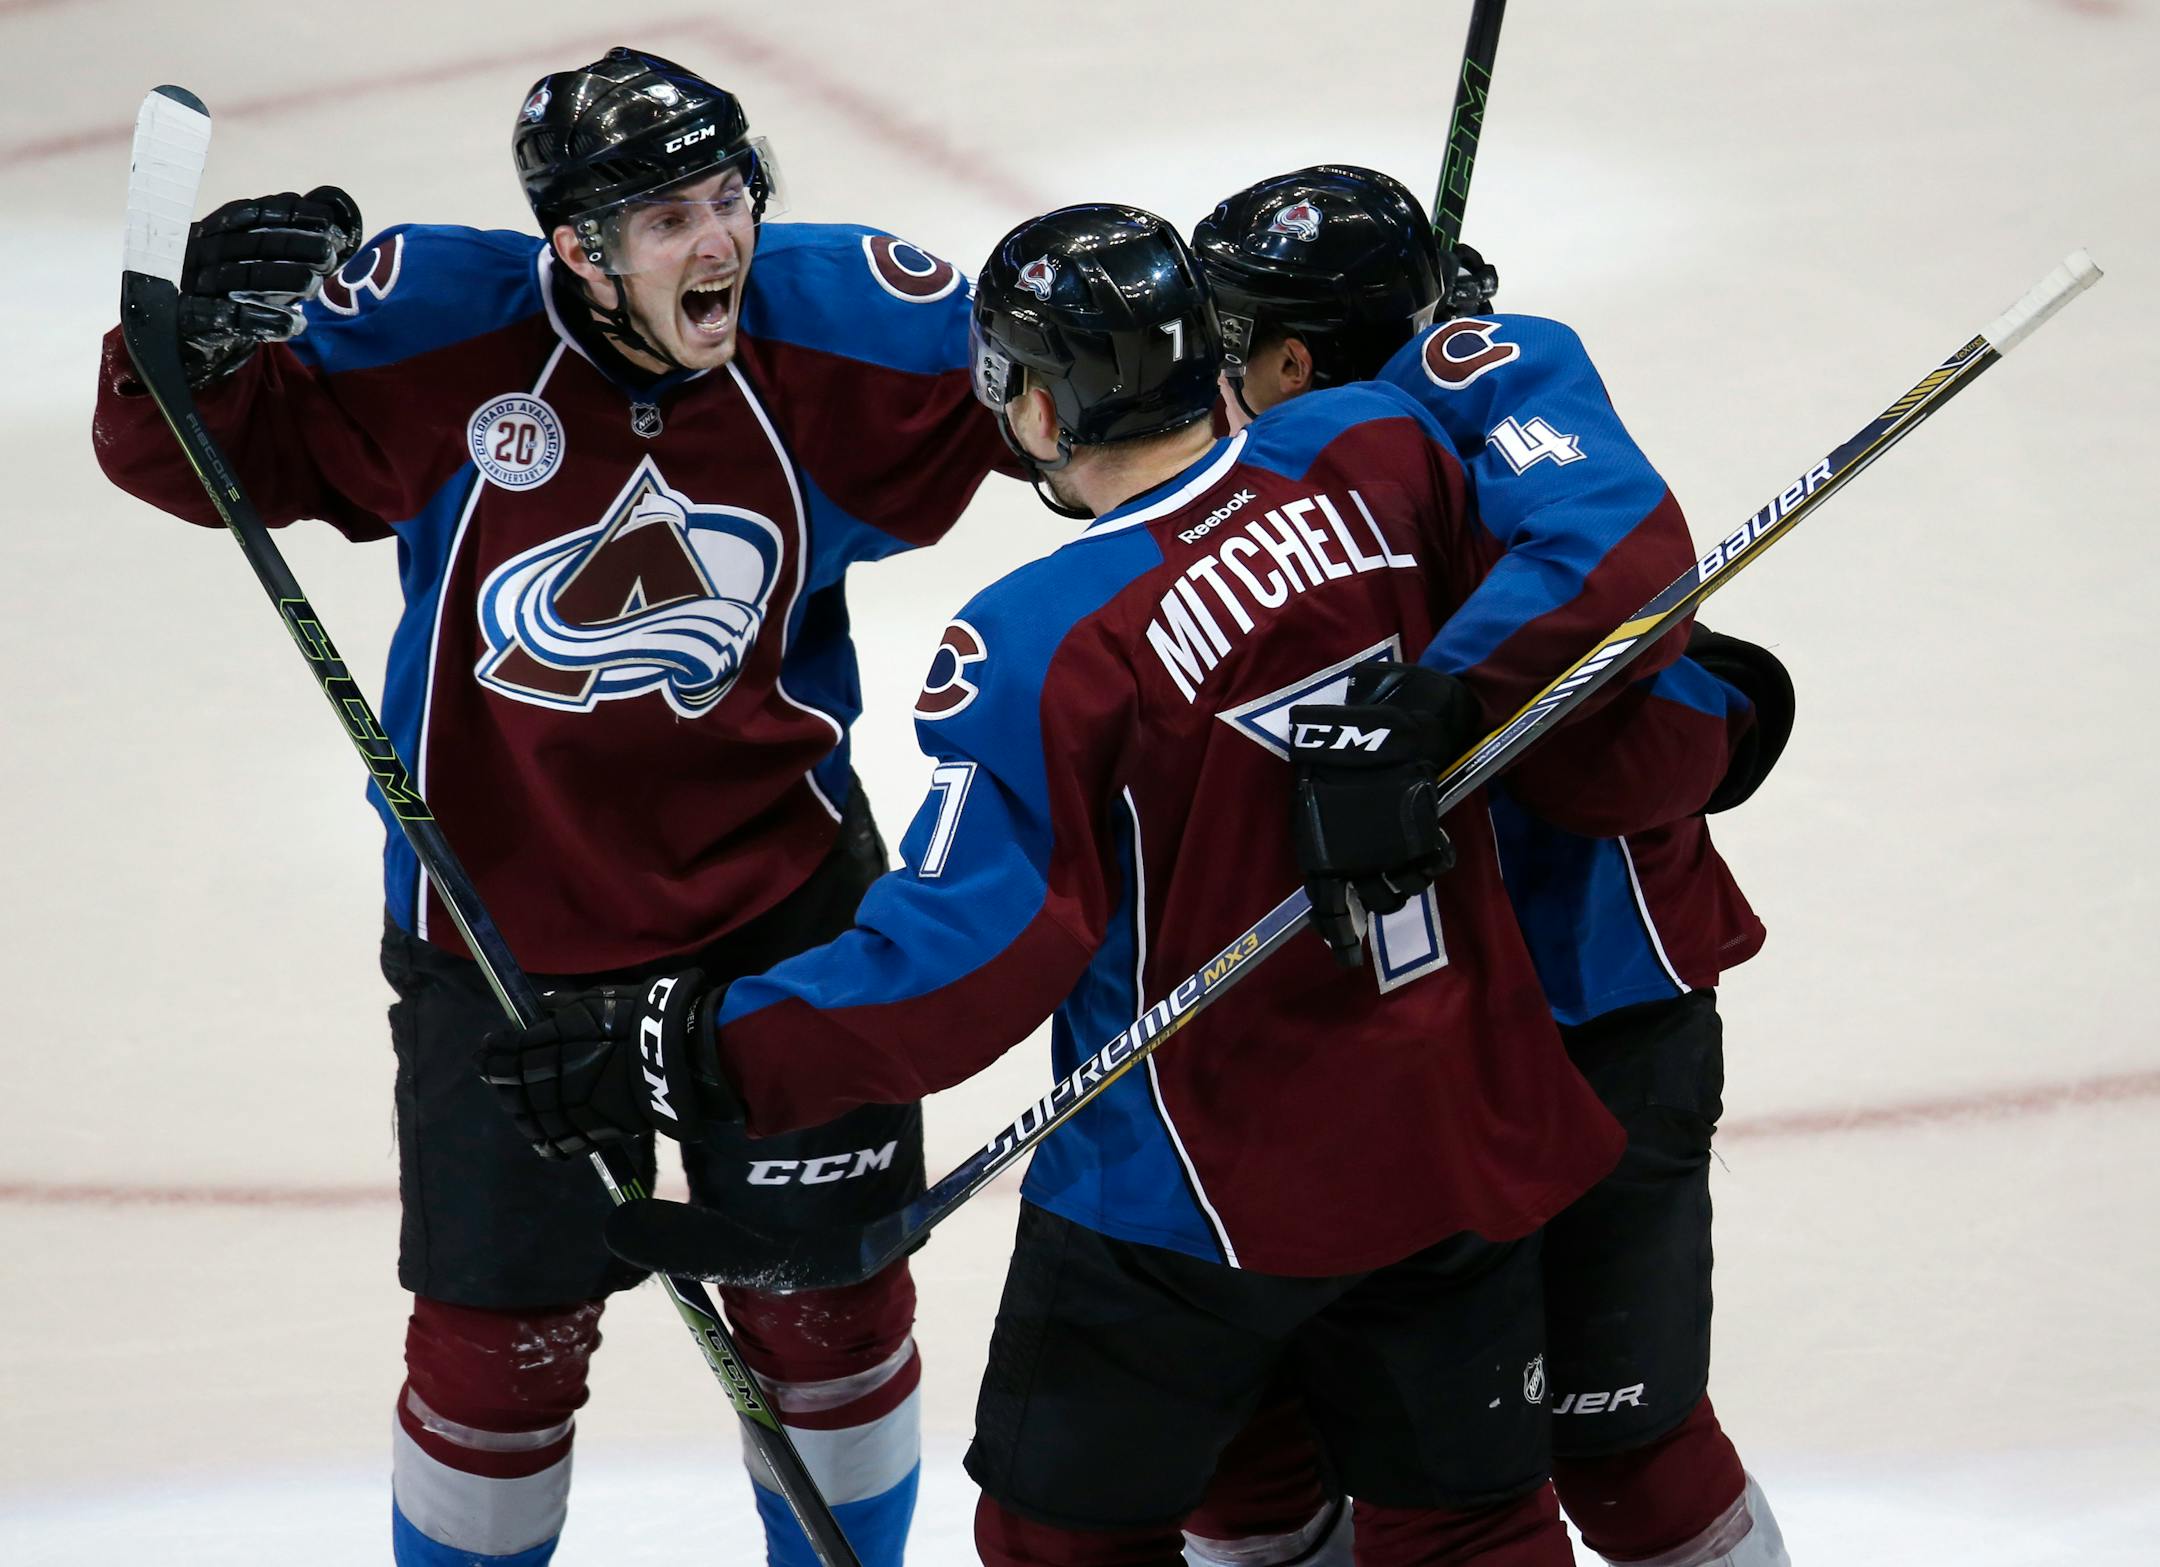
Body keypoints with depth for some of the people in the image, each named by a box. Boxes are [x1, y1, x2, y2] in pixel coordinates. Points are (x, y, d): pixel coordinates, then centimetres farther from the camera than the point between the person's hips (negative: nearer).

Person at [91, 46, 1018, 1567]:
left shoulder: (829, 321, -13)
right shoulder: (434, 327, -17)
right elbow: (180, 455, -10)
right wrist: (207, 337, -29)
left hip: (779, 896, 2)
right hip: (503, 921, -1)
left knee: (829, 1306, 11)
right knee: (502, 1342, 7)